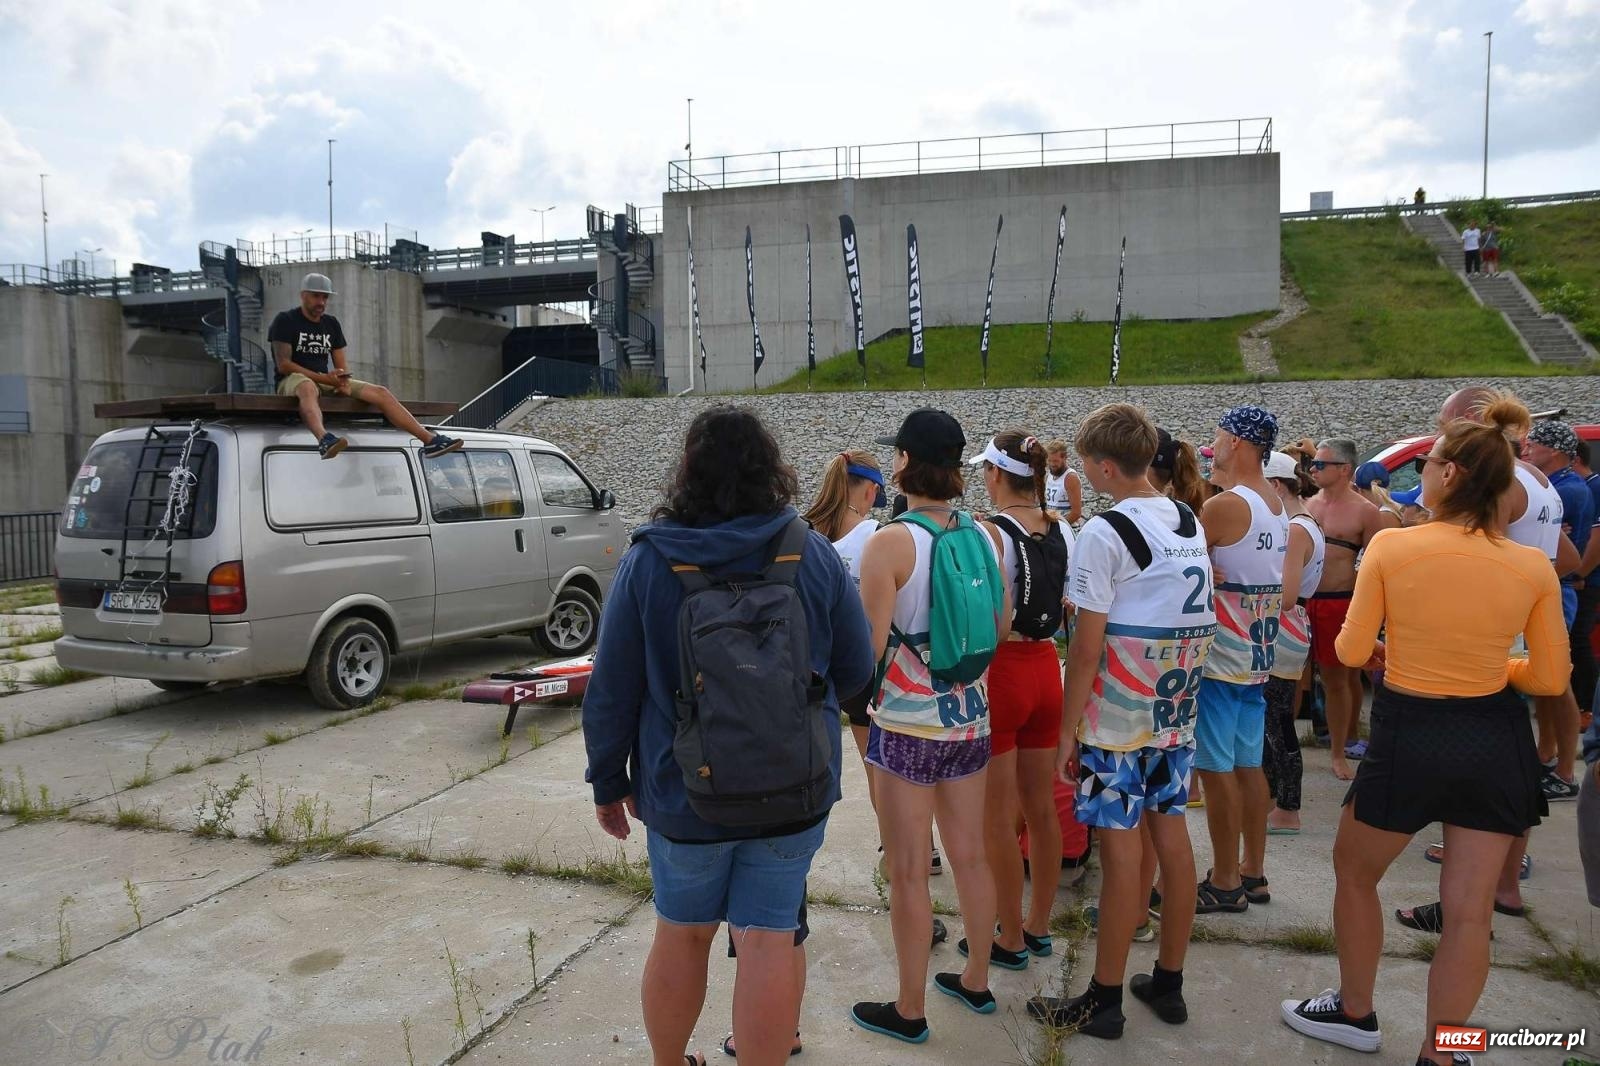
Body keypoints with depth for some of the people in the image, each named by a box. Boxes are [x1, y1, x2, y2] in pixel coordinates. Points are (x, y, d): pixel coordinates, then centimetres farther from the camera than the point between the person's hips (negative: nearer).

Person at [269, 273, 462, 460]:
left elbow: (341, 367, 15)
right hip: (293, 381, -6)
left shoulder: (331, 324, 18)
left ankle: (430, 439, -25)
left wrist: (344, 382, -10)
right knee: (308, 388, -43)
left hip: (327, 382, 6)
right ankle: (324, 440, -74)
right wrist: (324, 378, -19)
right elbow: (283, 365, -10)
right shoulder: (285, 321, 1)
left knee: (379, 392, -13)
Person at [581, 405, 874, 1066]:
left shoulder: (647, 562, -10)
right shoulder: (816, 558, -7)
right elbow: (857, 674, 0)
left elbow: (611, 690, -7)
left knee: (681, 936, 19)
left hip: (683, 792, 1)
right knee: (768, 941, 8)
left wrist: (608, 781, 6)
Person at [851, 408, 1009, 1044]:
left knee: (908, 873, 7)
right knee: (969, 855, 20)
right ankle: (976, 981, 37)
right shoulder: (985, 536, -1)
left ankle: (910, 1011, 21)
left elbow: (870, 646, -18)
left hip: (906, 726, -6)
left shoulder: (889, 543, -18)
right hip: (971, 719, 6)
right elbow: (1002, 627, 9)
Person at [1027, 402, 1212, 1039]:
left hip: (1118, 719, -7)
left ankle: (1104, 1000, 13)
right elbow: (1199, 624, 14)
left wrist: (1068, 728, -9)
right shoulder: (1191, 525, 7)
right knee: (1171, 835, 14)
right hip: (1176, 714, 8)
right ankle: (1168, 983, 28)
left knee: (1121, 848, 0)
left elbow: (1087, 646, -16)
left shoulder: (1106, 532, -16)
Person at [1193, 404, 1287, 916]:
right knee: (1248, 765, 16)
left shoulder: (1224, 506, -17)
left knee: (1217, 769, 0)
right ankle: (1253, 872, 25)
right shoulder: (1278, 507, 11)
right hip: (1257, 654, 9)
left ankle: (1225, 883, 9)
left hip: (1220, 657, -9)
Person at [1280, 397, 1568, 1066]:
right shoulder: (1533, 567, -5)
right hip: (1496, 740, 3)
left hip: (1410, 736, -3)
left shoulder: (1391, 546, -14)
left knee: (1353, 872, 20)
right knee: (1469, 908, 10)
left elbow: (1352, 652, -7)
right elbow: (1551, 679, 1)